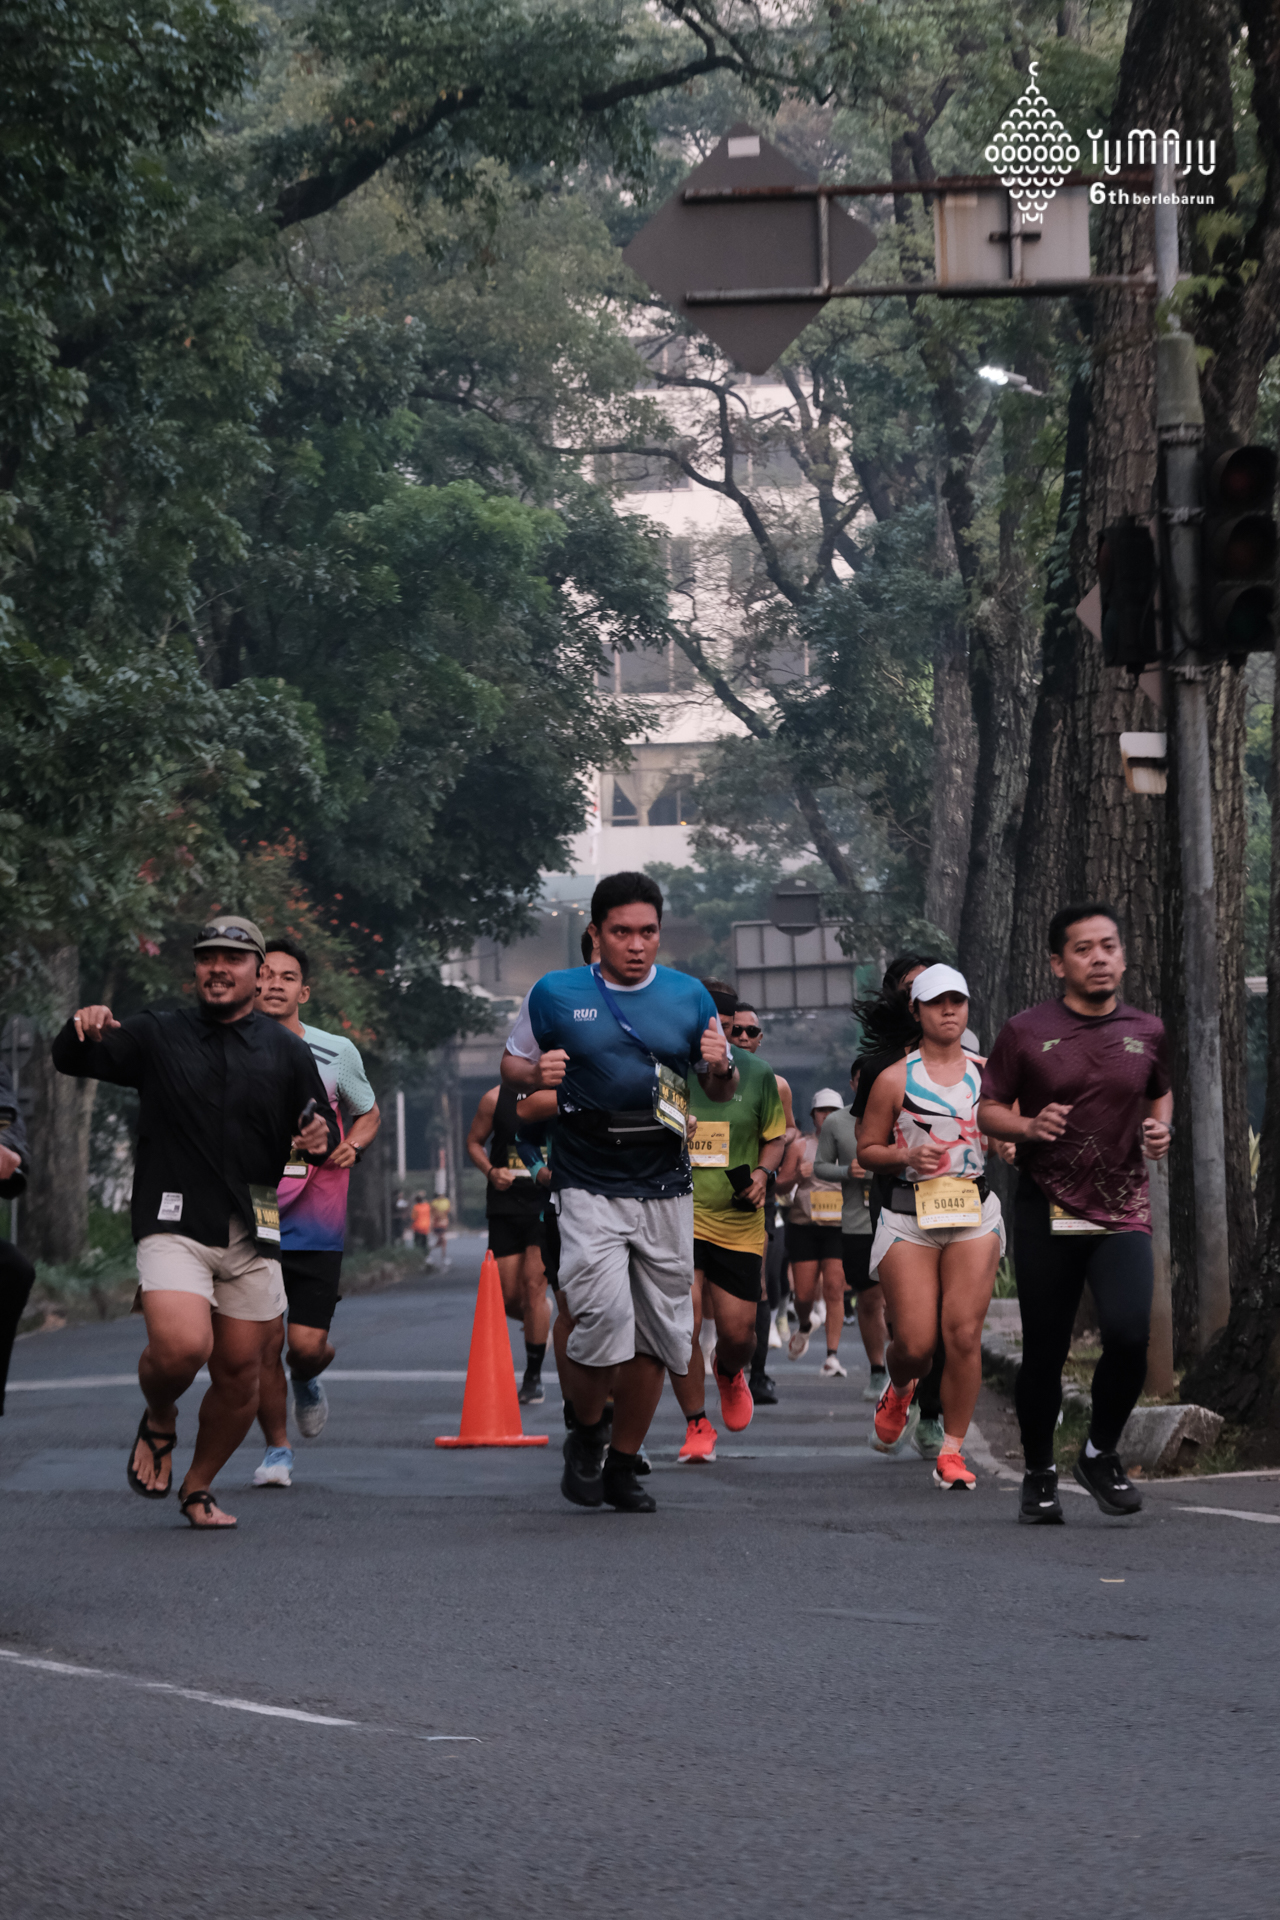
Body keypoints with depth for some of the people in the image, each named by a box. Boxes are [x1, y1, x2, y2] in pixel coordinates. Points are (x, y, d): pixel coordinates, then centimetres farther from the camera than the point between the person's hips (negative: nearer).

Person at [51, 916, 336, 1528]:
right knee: (181, 1347, -24)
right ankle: (158, 1424, 9)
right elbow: (71, 1061, 5)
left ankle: (198, 1487, 26)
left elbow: (325, 1136, 18)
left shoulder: (288, 1052, 12)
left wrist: (321, 1141, -7)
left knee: (240, 1374, 4)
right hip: (174, 1225, -3)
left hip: (252, 1235, 3)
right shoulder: (158, 1035, 7)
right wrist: (83, 1030, -19)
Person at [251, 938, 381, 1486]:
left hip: (316, 1225, 0)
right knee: (264, 1343, -4)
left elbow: (368, 1113, 18)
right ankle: (277, 1450, 16)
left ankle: (308, 1382, 30)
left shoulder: (337, 1053, 2)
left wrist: (352, 1144, -2)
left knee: (307, 1344, -8)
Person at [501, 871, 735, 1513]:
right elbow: (512, 1061, 12)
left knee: (655, 1334, 5)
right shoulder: (554, 995, 0)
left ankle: (623, 1465, 22)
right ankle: (585, 1432, 8)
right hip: (588, 1187, -3)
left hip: (666, 1189, 3)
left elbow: (723, 1091, 16)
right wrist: (536, 1073, -11)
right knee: (603, 1316, -19)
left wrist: (722, 1068, -8)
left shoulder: (690, 997, 7)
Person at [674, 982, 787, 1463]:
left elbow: (775, 1139, 14)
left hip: (738, 1220, 2)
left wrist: (762, 1172, -6)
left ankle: (730, 1374, 41)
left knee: (739, 1332, 3)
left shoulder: (756, 1075, 2)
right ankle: (697, 1425, 2)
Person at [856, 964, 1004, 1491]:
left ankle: (952, 1451, 0)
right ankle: (899, 1390, 32)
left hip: (973, 1211, 2)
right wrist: (907, 1156, -13)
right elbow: (866, 1149, 6)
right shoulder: (894, 1079, 1)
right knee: (915, 1342, -6)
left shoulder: (987, 1074, 9)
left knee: (964, 1333, -10)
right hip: (909, 1215, -2)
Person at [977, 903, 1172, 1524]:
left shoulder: (1146, 1032, 6)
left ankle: (1101, 1454, 5)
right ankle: (1039, 1476, 24)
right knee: (1043, 1351, 4)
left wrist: (1161, 1128, 3)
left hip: (1123, 1210, 1)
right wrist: (1028, 1127, -16)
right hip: (1047, 1213, -1)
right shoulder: (1026, 1032, -1)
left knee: (1129, 1334, -19)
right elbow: (988, 1109, 4)